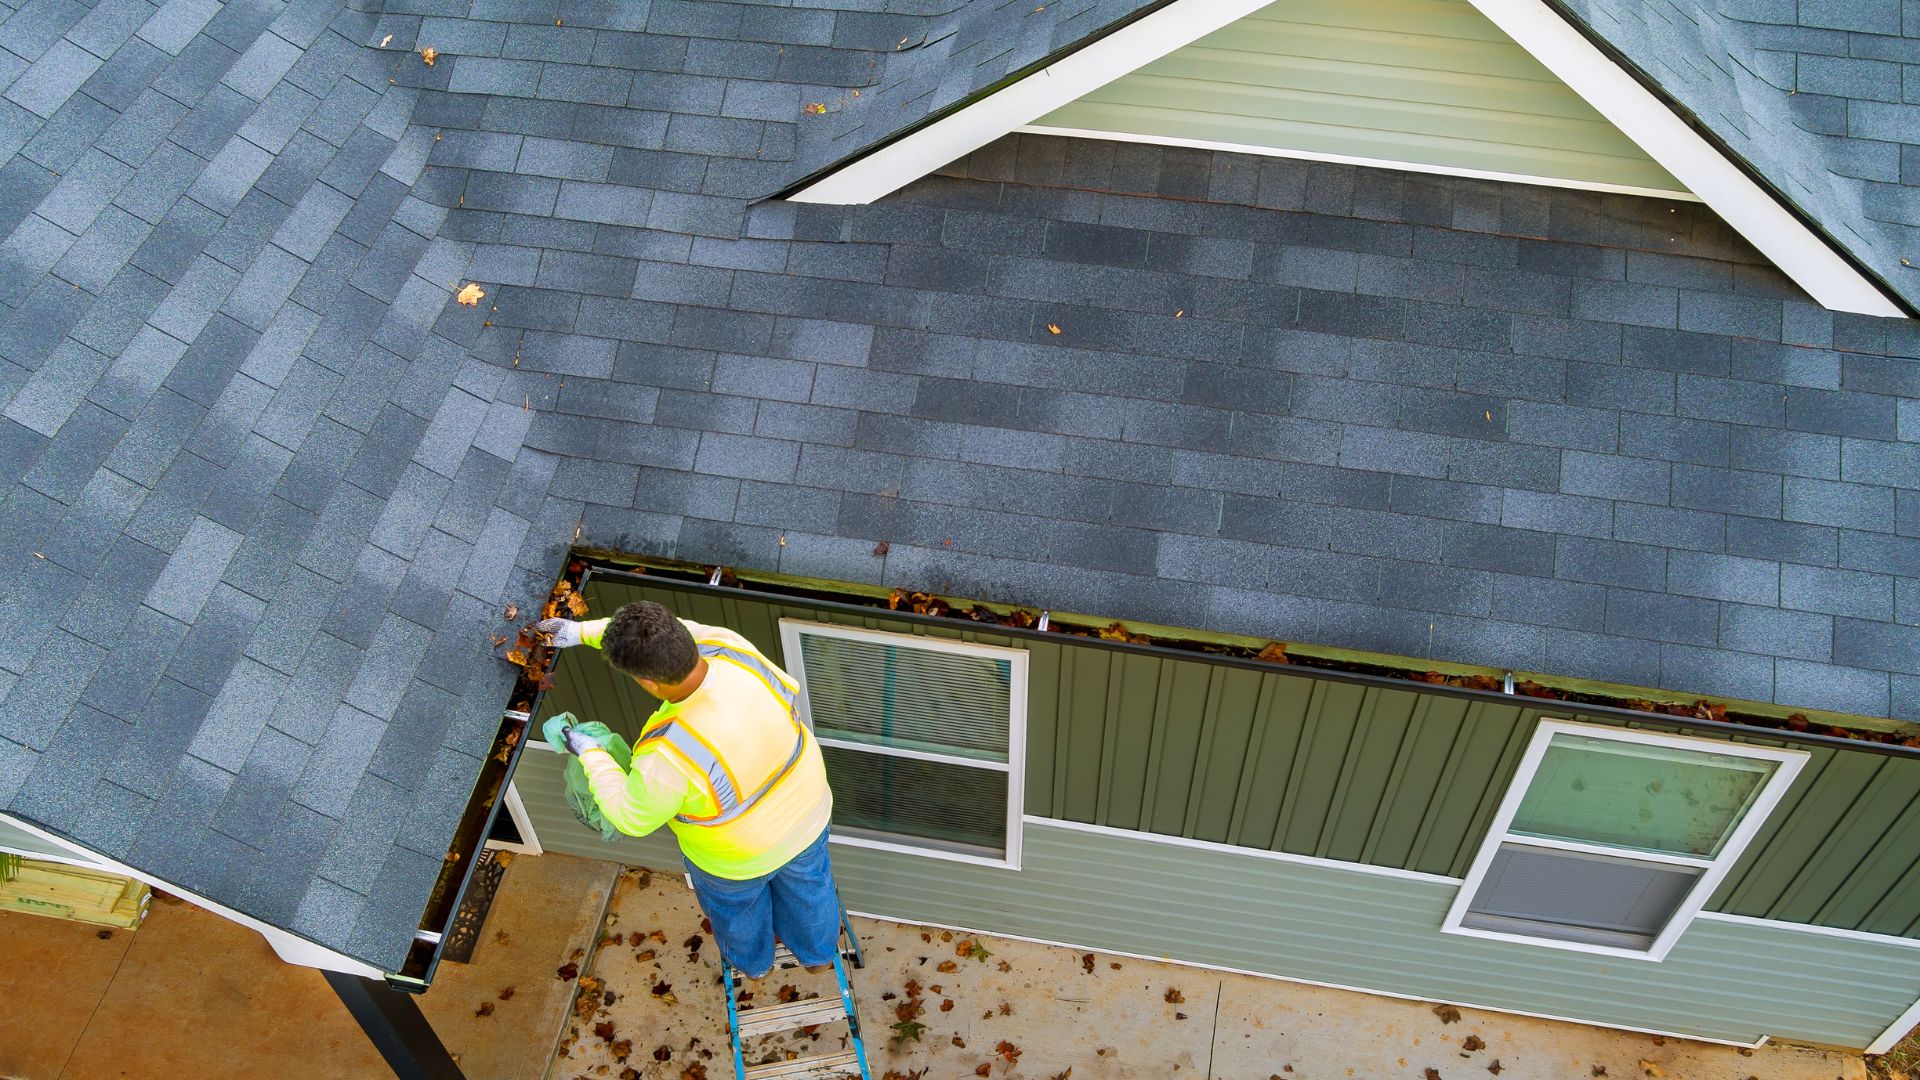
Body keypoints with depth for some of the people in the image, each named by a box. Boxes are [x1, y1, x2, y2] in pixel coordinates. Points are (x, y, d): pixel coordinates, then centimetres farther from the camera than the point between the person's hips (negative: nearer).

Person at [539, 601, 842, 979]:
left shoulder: (667, 755, -43)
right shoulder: (727, 646, -31)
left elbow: (634, 817, -21)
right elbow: (668, 635, -8)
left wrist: (591, 755, -8)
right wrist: (584, 631, -3)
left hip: (740, 855, -4)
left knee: (737, 905, 33)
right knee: (807, 884, 35)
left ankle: (753, 962, 66)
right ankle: (819, 953, 65)